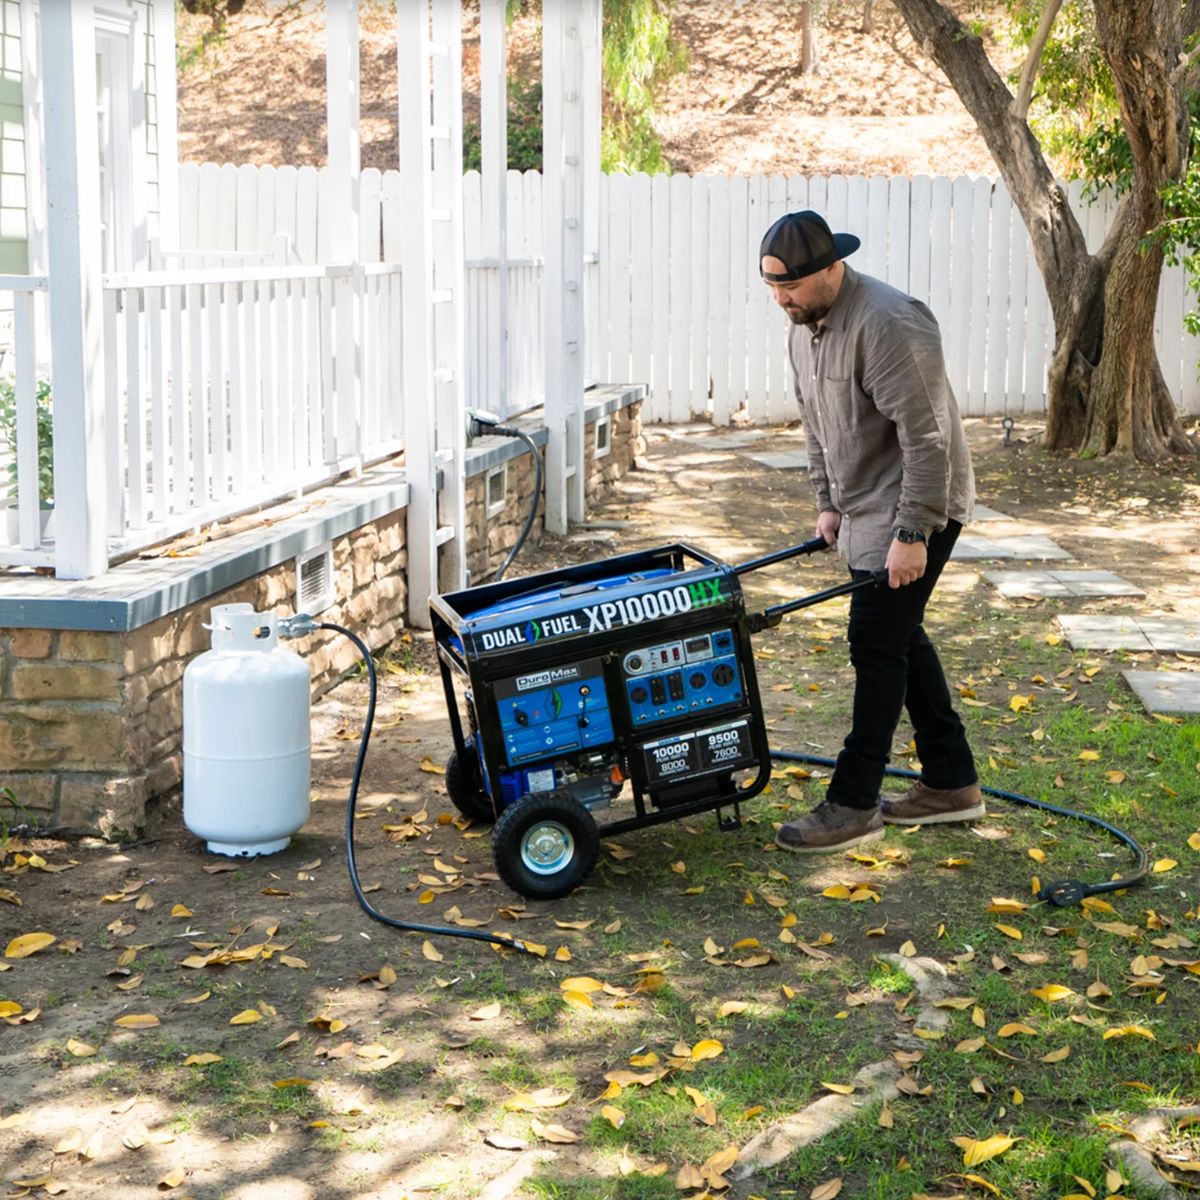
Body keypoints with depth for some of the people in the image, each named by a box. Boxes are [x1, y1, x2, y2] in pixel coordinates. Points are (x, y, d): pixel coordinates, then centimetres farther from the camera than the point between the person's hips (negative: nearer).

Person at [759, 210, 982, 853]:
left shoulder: (887, 324, -25)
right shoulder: (804, 328, 6)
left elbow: (926, 438, -27)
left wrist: (912, 534, -26)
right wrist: (829, 503, 15)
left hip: (914, 510, -10)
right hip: (865, 509, 10)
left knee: (878, 643, -8)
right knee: (898, 636, 14)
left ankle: (853, 806, -2)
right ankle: (951, 783, 25)